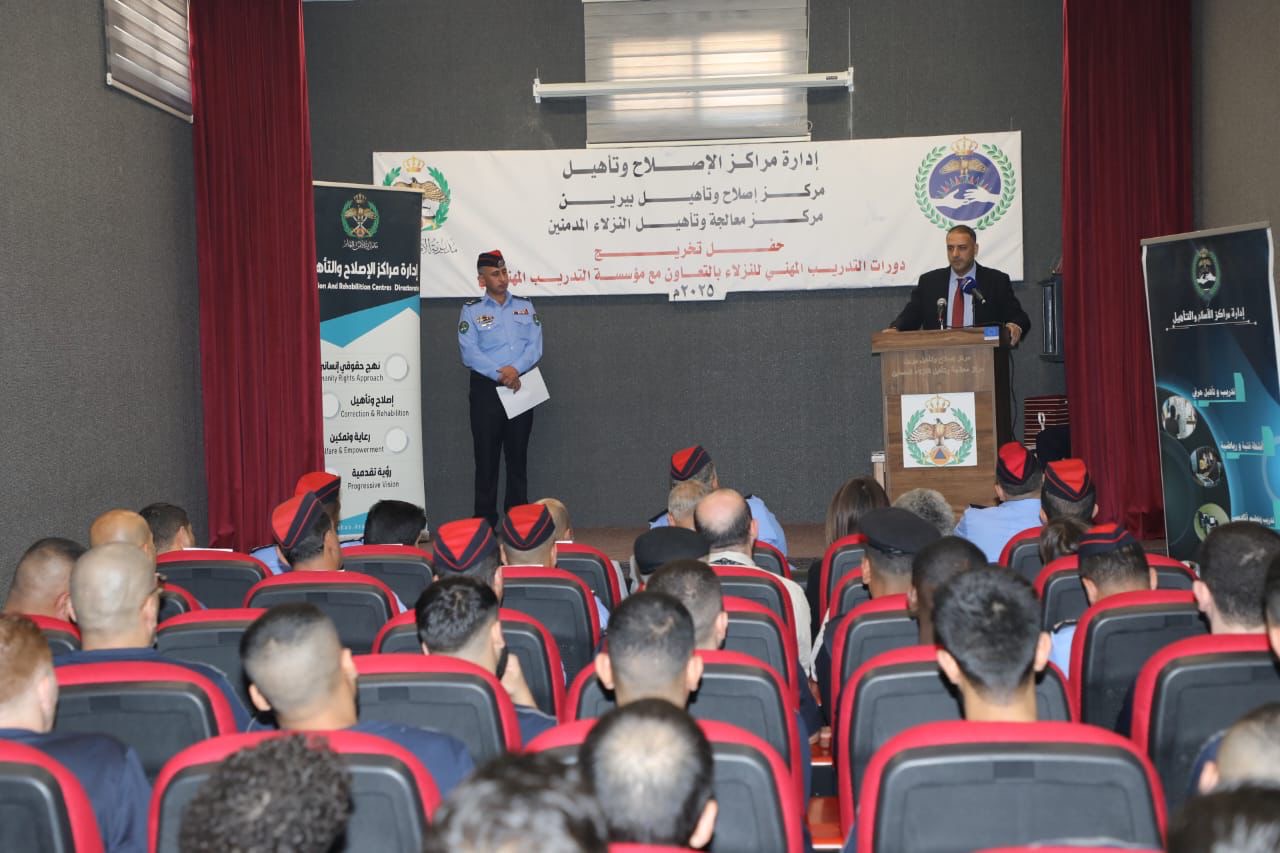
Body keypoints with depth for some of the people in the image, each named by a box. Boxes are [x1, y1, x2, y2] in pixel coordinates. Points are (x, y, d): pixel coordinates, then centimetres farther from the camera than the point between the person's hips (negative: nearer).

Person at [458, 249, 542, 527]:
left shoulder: (525, 306, 11)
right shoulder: (471, 310, 3)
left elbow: (535, 346, 1)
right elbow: (469, 353, -8)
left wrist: (515, 369, -16)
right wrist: (500, 374, -17)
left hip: (520, 387, 2)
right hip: (486, 389, -2)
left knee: (518, 454, 7)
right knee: (486, 455, -1)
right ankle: (485, 521, 3)